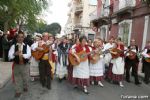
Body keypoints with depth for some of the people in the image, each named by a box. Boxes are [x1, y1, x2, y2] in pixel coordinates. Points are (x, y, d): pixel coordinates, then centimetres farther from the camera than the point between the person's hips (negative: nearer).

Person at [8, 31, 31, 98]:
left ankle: (25, 87, 44)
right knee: (17, 79, 10)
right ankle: (18, 91, 29)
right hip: (16, 65, 0)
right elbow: (9, 56, -10)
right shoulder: (13, 46, -3)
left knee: (25, 78, 16)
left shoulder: (27, 46, -3)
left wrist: (22, 55, -35)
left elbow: (29, 55, -17)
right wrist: (14, 54, -31)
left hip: (25, 65, 0)